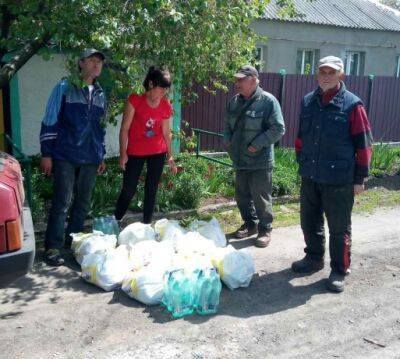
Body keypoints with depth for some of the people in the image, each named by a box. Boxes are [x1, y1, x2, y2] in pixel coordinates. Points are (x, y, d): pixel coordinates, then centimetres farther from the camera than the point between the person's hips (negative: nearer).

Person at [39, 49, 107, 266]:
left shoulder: (100, 94, 14)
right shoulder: (64, 88, -1)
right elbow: (49, 122, -3)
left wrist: (101, 156, 19)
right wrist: (46, 154, -8)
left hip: (90, 158, 5)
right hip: (65, 156, -5)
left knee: (83, 203, 9)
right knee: (62, 202, -7)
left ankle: (73, 242, 21)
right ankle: (53, 247, 0)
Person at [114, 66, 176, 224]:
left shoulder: (166, 106, 0)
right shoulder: (135, 99, -11)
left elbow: (166, 132, 9)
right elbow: (124, 128, -8)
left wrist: (170, 156, 8)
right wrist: (123, 153, -12)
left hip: (158, 153, 3)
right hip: (135, 153, -3)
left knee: (152, 190, 8)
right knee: (128, 190, 1)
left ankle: (146, 224, 19)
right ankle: (115, 222, 19)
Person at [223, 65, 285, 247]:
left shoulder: (268, 101, -12)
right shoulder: (234, 101, 9)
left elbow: (278, 128, -15)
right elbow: (227, 124, 22)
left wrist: (258, 144, -19)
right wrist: (227, 140, 4)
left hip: (260, 160, -7)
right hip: (240, 159, 7)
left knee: (261, 197, 1)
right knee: (242, 195, 15)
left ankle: (265, 229, 16)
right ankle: (250, 224, 32)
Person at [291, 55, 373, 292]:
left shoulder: (352, 105, -10)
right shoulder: (308, 102, 7)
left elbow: (364, 145, -8)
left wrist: (360, 178, -8)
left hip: (339, 180, -5)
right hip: (310, 178, 6)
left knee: (339, 228, 6)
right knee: (309, 222, 18)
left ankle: (339, 270, 22)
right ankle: (314, 258, 38)